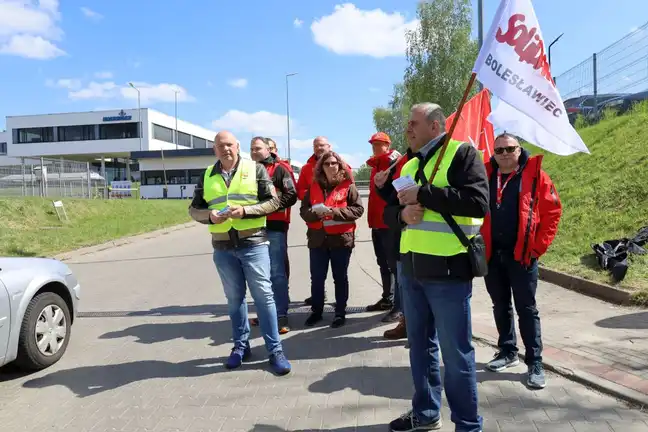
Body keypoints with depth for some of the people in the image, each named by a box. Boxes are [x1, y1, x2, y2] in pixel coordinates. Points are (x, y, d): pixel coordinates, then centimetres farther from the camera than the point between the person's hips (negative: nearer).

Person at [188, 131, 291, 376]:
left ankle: (275, 350, 9)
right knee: (234, 298, 13)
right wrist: (209, 215, -10)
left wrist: (245, 211, -17)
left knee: (263, 296, -1)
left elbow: (273, 201, -3)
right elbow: (194, 209, 12)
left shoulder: (255, 169, 0)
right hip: (223, 247, 3)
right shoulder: (207, 176, 9)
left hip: (253, 244, -3)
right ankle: (241, 345, 28)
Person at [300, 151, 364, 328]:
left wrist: (335, 212, -18)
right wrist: (315, 213, -15)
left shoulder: (348, 186, -1)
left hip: (341, 239, -3)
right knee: (317, 278, 9)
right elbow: (303, 210, 7)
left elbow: (358, 209, -8)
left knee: (340, 278, 9)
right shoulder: (313, 186, 9)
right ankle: (316, 311, 25)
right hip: (318, 239, 3)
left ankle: (340, 313, 21)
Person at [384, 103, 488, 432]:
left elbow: (478, 202, -19)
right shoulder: (409, 166, 17)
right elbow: (389, 211, 17)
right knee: (420, 345, 18)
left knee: (456, 352, 3)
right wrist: (402, 213, -7)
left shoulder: (462, 152, -5)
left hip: (447, 270, -7)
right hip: (410, 269, 7)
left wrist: (423, 194, -18)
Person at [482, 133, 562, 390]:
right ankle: (508, 351, 31)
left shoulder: (535, 175, -3)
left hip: (521, 254, -3)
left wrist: (539, 247, -6)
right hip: (491, 253, 3)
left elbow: (552, 211, -3)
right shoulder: (484, 175, 5)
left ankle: (534, 362, 14)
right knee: (500, 306, 15)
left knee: (526, 309, 3)